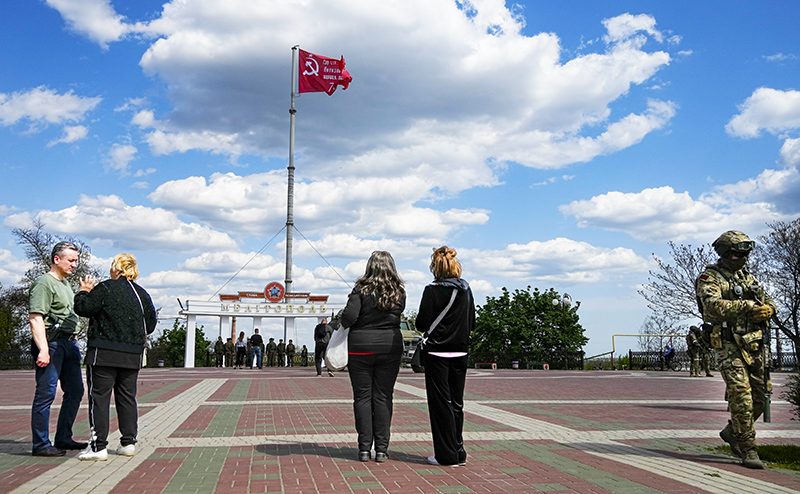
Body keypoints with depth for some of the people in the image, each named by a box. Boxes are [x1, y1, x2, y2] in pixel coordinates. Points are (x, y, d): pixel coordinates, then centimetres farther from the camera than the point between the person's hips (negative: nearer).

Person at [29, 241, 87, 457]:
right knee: (46, 393, -5)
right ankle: (41, 445, 1)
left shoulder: (65, 284, 20)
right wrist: (43, 350, -24)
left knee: (75, 391, 11)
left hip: (69, 342, 10)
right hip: (51, 342, -10)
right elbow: (35, 318, -18)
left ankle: (63, 438, 20)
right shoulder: (44, 283, -9)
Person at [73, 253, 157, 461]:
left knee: (99, 397, -1)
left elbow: (83, 308, -10)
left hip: (104, 354, -6)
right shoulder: (142, 294, 10)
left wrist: (84, 292, 7)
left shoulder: (105, 289, -8)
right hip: (132, 355, 6)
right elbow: (150, 324, 12)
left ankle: (98, 446, -2)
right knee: (127, 397, 12)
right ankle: (128, 442, 14)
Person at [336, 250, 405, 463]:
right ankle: (382, 449, 7)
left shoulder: (362, 288, -8)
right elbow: (396, 315, 8)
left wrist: (341, 319, 3)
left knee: (362, 396, 5)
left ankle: (364, 448, 6)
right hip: (390, 346, 2)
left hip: (361, 346, -2)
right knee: (383, 397, 7)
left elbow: (350, 316, -16)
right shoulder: (399, 292, 1)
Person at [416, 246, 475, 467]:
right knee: (456, 403, 13)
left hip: (437, 352, -5)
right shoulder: (466, 289, 5)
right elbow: (471, 323, 11)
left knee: (440, 403, 2)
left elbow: (422, 323, -12)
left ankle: (447, 455, 6)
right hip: (460, 352, 5)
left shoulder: (433, 290, -12)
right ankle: (459, 453, 19)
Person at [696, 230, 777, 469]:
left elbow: (769, 301, 16)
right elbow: (714, 305, -24)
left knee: (759, 397, 11)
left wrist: (768, 308, -9)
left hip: (754, 345, 7)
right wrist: (748, 305, -26)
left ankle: (732, 432, 31)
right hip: (729, 346, -7)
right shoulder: (709, 278, -7)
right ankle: (748, 450, -3)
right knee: (741, 398, -12)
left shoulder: (747, 277, 17)